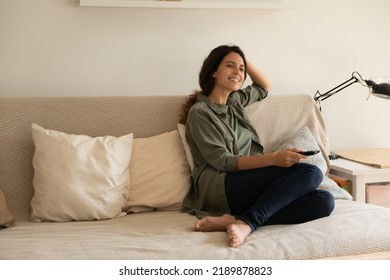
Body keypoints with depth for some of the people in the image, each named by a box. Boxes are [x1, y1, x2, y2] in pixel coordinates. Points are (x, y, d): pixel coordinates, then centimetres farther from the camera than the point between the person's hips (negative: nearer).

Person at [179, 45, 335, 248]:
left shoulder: (234, 101, 22)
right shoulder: (199, 112, -2)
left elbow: (264, 87, 40)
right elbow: (222, 162, -12)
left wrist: (245, 62, 22)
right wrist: (273, 159, -24)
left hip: (249, 185, 8)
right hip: (219, 189, -8)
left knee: (324, 201, -18)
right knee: (310, 173, -24)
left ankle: (235, 220, -29)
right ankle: (246, 223, -32)